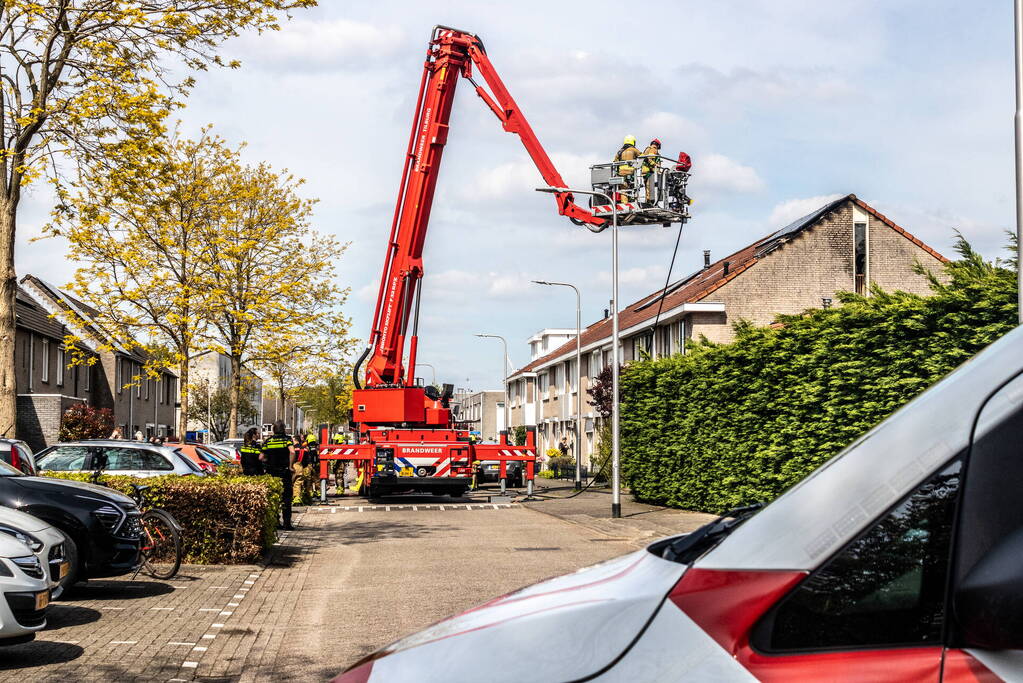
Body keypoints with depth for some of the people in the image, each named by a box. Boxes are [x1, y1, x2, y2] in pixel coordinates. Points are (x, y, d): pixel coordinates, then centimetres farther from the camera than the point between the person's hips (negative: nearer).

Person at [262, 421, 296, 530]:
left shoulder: (268, 441, 4)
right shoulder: (286, 439, -7)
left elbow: (262, 457, 2)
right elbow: (292, 452, -24)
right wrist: (290, 465, -14)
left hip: (271, 473, 3)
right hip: (284, 473, -3)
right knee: (286, 498, 2)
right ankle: (287, 523, -1)